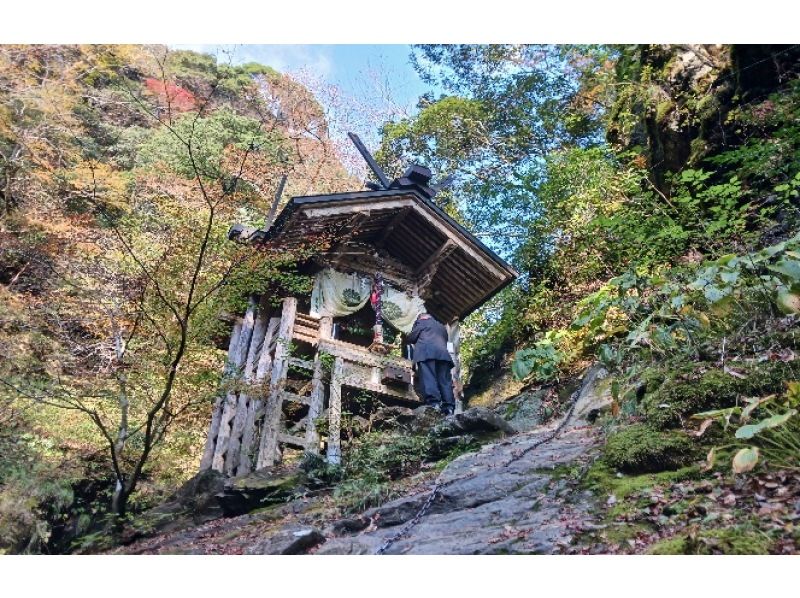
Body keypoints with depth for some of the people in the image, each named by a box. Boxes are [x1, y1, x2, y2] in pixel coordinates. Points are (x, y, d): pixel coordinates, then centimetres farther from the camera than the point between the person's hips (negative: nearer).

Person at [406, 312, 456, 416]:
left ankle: (433, 404, -32)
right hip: (443, 353, 5)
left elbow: (411, 338, 15)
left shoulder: (422, 322, 21)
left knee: (428, 378, -15)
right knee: (445, 380, -3)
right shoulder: (442, 327, 37)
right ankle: (449, 408, -16)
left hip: (426, 352, -5)